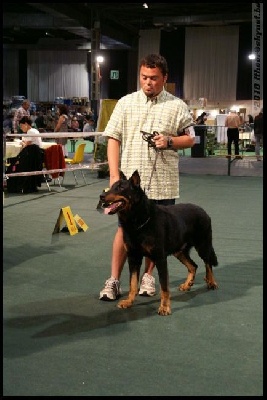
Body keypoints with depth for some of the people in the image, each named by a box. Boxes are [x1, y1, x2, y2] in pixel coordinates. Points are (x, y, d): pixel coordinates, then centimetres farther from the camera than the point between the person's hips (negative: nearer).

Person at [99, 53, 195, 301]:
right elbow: (113, 139, 2)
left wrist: (170, 141, -14)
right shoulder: (126, 103, 5)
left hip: (163, 182, 0)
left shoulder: (177, 106, 3)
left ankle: (148, 276, 24)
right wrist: (114, 174, -7)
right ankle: (114, 280, 9)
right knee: (125, 228, 2)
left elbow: (190, 139, 7)